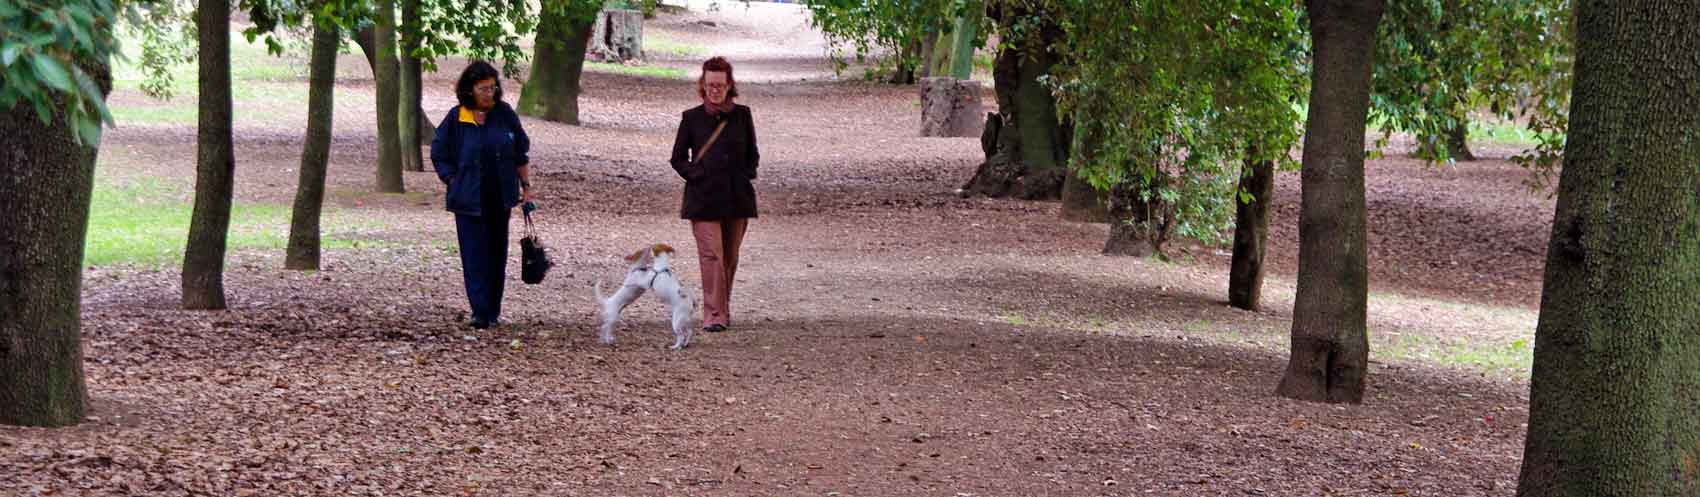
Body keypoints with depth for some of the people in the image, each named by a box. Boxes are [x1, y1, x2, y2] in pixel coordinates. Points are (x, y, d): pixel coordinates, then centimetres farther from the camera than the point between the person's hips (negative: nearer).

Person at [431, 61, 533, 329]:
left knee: (497, 254, 9)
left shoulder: (504, 114, 1)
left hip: (500, 198, 2)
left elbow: (521, 153, 9)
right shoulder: (455, 118, -4)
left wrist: (526, 186, 8)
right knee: (475, 256, -8)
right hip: (469, 201, -2)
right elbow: (439, 154, 5)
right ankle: (480, 312, -9)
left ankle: (493, 311, 18)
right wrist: (455, 183, -3)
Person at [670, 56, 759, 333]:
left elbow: (753, 155, 15)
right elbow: (678, 158, 7)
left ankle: (723, 310, 22)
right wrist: (696, 175, -8)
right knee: (711, 255, -13)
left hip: (737, 196, 2)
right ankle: (713, 315, -15)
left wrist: (746, 175, -1)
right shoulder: (692, 118, 2)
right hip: (704, 197, -2)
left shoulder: (742, 115, 7)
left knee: (730, 257, 9)